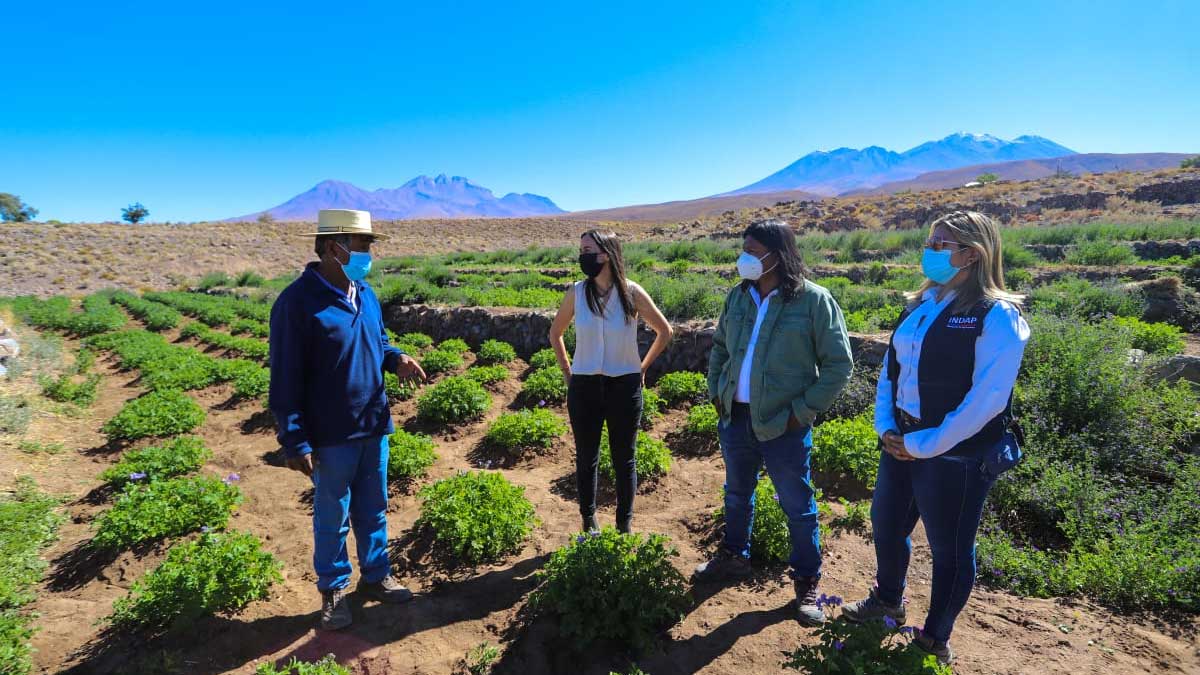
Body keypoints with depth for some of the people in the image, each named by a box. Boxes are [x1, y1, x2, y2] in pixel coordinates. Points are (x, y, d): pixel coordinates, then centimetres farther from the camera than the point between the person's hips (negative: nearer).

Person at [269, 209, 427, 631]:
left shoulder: (366, 294, 4)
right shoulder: (297, 301, -18)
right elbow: (286, 378, -16)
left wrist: (396, 358, -6)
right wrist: (295, 442, -17)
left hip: (374, 426, 6)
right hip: (332, 435, -6)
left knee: (373, 509, 19)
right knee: (332, 517, 12)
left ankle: (375, 577, 38)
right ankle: (333, 591, 32)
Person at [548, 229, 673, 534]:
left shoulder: (632, 293, -8)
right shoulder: (576, 292, -3)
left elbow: (664, 331, 5)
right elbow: (555, 333, 13)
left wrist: (642, 369, 5)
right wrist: (567, 372, 8)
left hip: (625, 386, -1)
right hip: (584, 387, 2)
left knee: (624, 460, 11)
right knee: (586, 459, 12)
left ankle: (624, 525, 27)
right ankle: (589, 523, 29)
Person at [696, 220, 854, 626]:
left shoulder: (813, 300, -13)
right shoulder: (739, 296, 3)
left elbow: (839, 364, -10)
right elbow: (720, 347, 17)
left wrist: (804, 410, -13)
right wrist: (716, 391, 7)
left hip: (782, 424, -5)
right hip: (735, 418, 5)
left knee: (797, 507, 10)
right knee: (737, 495, 22)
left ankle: (806, 584, 29)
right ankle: (734, 557, 44)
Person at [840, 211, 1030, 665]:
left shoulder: (997, 316, -16)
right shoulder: (920, 306, 7)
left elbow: (987, 400, -21)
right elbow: (890, 368, 12)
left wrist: (925, 445, -18)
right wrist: (885, 426, 0)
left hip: (956, 454, -7)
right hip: (902, 444, 7)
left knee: (949, 550, 11)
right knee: (885, 525, 22)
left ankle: (936, 640, 33)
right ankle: (888, 600, 48)